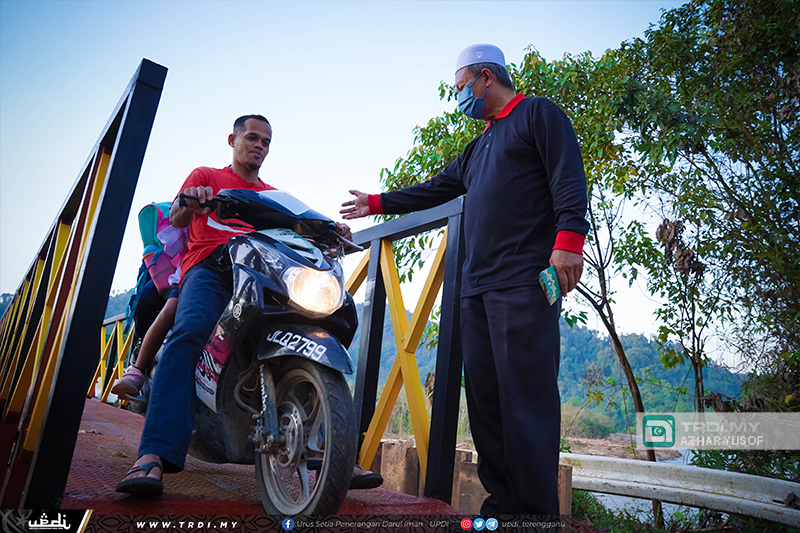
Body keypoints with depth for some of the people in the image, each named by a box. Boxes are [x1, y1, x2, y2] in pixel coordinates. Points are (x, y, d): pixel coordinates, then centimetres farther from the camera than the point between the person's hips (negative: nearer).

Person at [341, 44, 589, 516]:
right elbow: (434, 190, 36)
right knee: (484, 398, 3)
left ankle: (537, 510, -4)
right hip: (477, 287, 8)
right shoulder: (478, 148, 31)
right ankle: (502, 503, 9)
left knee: (526, 398, -11)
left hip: (524, 281, -8)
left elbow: (569, 177, -6)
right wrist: (377, 203, 40)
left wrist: (568, 237, -21)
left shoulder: (538, 114, 8)